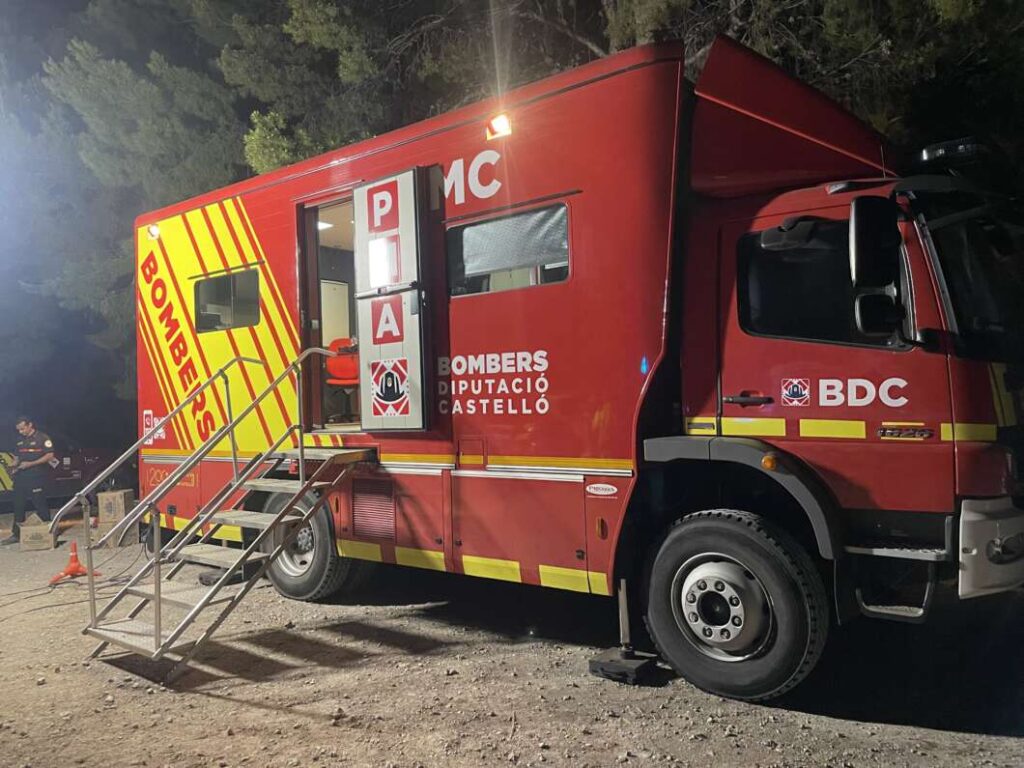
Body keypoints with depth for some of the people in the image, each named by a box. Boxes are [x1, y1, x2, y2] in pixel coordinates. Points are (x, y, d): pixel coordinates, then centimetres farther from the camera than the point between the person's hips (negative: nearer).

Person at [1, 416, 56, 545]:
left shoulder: (43, 438, -5)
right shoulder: (20, 441, 17)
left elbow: (50, 455, -11)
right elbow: (17, 457, 24)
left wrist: (30, 464, -16)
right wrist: (14, 466, 2)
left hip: (37, 476, -7)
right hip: (21, 476, 7)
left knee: (40, 504, -3)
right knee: (18, 505, 7)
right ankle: (17, 534, 14)